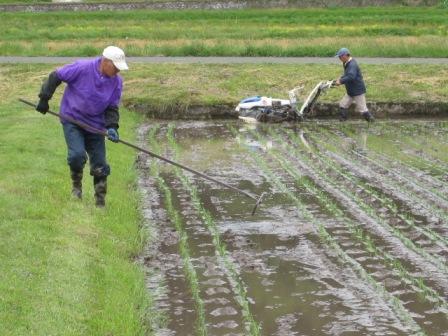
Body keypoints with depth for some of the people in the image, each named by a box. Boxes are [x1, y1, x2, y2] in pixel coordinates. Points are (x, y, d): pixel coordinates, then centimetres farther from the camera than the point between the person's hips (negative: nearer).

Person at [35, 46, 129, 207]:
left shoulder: (117, 81, -7)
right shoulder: (82, 68, -21)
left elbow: (112, 107, 0)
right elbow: (55, 76, -10)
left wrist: (112, 126, -16)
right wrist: (44, 99, -7)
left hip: (95, 124, 4)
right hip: (72, 120, -3)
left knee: (100, 165, 1)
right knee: (77, 154, -22)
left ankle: (100, 202, 15)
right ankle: (76, 185, 8)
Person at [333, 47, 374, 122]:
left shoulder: (352, 65, -24)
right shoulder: (347, 63, 9)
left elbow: (351, 77, -36)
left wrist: (341, 81, -28)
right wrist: (340, 79, 3)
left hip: (358, 91, -10)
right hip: (350, 91, 10)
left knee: (362, 109, -4)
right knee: (342, 105, 10)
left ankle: (371, 121, 7)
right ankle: (342, 121, 18)